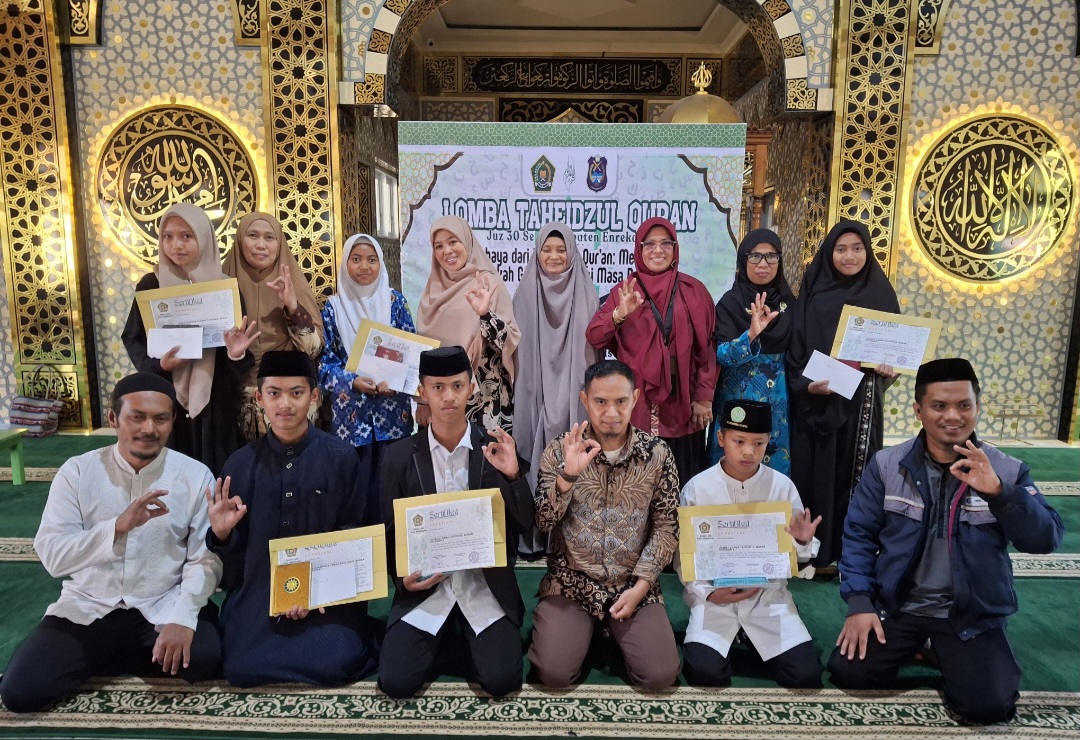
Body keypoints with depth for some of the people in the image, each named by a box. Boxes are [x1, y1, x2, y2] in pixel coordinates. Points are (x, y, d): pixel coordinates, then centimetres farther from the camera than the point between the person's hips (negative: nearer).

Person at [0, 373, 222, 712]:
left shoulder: (196, 476, -8)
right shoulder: (77, 471, -6)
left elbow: (205, 558, -9)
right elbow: (51, 556, -14)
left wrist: (182, 617, -25)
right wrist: (118, 526, -31)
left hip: (164, 607, 1)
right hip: (88, 608, 0)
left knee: (204, 658, -26)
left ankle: (91, 660, 1)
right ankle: (93, 656, 12)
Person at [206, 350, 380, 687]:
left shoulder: (342, 458, -4)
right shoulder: (241, 464, 3)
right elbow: (235, 553, 9)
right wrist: (222, 534, -13)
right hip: (257, 594, 2)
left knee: (334, 665, -21)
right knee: (243, 669, -17)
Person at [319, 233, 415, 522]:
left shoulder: (394, 300, 4)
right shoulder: (333, 307, 2)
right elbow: (324, 361, 1)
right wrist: (352, 382, -16)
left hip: (393, 408, 1)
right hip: (351, 411, 0)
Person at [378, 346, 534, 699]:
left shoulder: (497, 449, -4)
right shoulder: (400, 455, -2)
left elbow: (524, 526, -6)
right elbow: (390, 531, 6)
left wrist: (512, 475, -22)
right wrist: (402, 579, -11)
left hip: (486, 587, 0)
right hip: (424, 588, 1)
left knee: (501, 680, -16)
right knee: (396, 682, -13)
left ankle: (467, 637, 17)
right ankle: (443, 638, 19)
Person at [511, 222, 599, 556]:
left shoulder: (585, 292, 5)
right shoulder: (526, 293, 6)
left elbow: (595, 343, 4)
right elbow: (516, 344, 6)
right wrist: (521, 386, 1)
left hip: (574, 391, 0)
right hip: (535, 391, 1)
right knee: (536, 456, 2)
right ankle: (534, 533, 13)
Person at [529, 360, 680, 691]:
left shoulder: (657, 453, -4)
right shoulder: (561, 448, -7)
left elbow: (667, 528, -1)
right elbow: (543, 523, -12)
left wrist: (641, 585, -10)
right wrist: (568, 474, -28)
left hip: (634, 584, 1)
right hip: (571, 581, -1)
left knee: (660, 675, -12)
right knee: (553, 673, -17)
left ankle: (616, 629, 19)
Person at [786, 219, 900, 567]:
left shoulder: (880, 293, 5)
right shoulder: (813, 294, 1)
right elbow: (796, 347, -1)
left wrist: (890, 369, -11)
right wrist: (806, 383, -16)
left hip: (860, 401, 1)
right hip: (816, 400, -1)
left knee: (856, 472, 5)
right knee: (815, 472, 3)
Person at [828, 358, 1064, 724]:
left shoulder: (1007, 471, -6)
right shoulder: (886, 465, -6)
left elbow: (1046, 540, -15)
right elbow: (859, 534, -2)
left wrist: (998, 492, -32)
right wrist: (859, 602, -10)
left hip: (972, 614, 0)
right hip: (895, 604, 1)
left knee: (989, 705, -18)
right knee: (848, 671, -11)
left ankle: (944, 653, 16)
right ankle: (912, 645, 20)